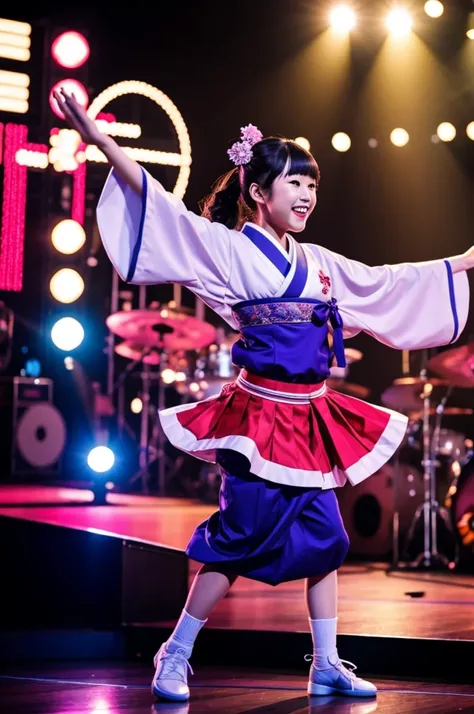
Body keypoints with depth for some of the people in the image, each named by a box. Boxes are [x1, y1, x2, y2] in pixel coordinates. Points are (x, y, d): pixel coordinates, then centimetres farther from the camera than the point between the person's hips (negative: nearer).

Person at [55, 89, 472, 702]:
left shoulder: (319, 263, 13)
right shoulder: (232, 249, -6)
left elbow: (388, 283, 26)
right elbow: (167, 214, -17)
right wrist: (100, 141, -27)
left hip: (311, 421, 7)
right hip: (260, 417, -7)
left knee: (325, 538, 8)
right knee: (238, 539, -5)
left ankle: (326, 666, 20)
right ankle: (175, 657, 10)